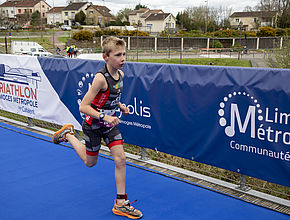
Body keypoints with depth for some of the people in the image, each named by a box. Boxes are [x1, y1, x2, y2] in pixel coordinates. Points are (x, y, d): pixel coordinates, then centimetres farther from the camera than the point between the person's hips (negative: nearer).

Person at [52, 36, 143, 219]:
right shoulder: (101, 78, -28)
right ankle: (68, 134, 36)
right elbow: (83, 107, -26)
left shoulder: (120, 74, -4)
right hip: (93, 125, -6)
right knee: (90, 162, 14)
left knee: (120, 158, -4)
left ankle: (120, 203, 7)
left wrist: (120, 106, -1)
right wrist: (104, 117, -35)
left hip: (110, 123, 6)